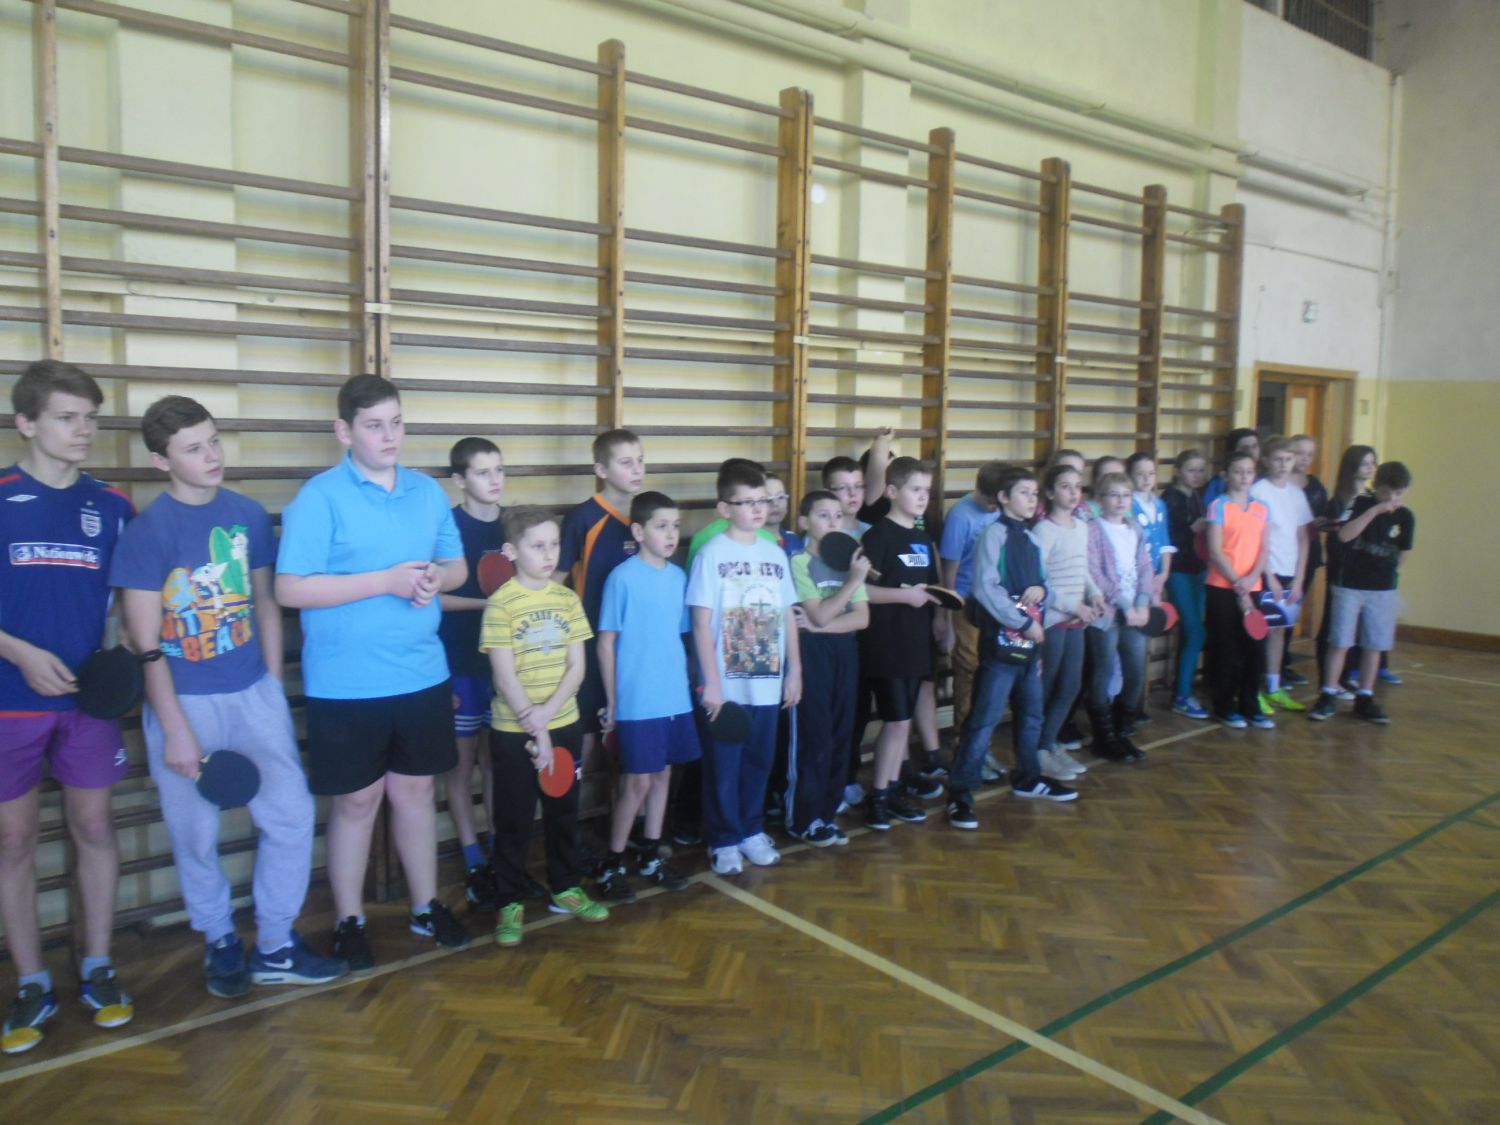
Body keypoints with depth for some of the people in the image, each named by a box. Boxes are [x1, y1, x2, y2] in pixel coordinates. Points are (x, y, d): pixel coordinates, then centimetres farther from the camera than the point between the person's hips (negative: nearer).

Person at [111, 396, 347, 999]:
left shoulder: (249, 515, 1)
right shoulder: (146, 531, -10)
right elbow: (145, 643, -10)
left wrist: (274, 686, 9)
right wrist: (175, 729, -12)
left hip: (254, 693, 4)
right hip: (185, 700, -3)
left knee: (291, 814, 4)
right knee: (196, 835, 9)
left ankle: (275, 947, 21)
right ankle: (220, 942, 32)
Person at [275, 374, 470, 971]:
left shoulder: (429, 492, 6)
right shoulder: (319, 497, -10)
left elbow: (456, 567, 14)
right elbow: (291, 589, -16)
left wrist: (435, 578, -11)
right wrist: (387, 580, -21)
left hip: (423, 675, 5)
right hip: (347, 686, -4)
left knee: (416, 790, 16)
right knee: (357, 801, 8)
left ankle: (426, 907, 32)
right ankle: (349, 923, 27)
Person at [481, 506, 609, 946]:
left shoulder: (568, 599, 1)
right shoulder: (500, 604, -12)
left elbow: (577, 667, -1)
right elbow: (505, 677, -14)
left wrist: (547, 713, -14)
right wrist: (534, 728, -15)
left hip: (564, 725, 4)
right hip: (513, 731, -4)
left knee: (564, 812, 16)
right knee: (513, 821, 7)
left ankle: (566, 888, 32)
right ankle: (510, 902, 20)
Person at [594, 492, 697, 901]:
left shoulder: (679, 576, 5)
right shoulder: (623, 578, -11)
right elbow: (606, 643, -7)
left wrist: (686, 685, 10)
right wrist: (611, 702, -6)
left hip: (675, 699, 6)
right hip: (636, 703, -6)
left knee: (663, 775, 14)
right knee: (638, 782, -1)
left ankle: (651, 856, 28)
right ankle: (612, 865, 14)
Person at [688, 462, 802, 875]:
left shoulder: (776, 554, 6)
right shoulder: (712, 554, -9)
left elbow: (788, 617, 11)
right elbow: (701, 624, -10)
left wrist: (794, 671, 10)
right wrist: (711, 683, -12)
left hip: (767, 684, 5)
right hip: (727, 686, -4)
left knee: (759, 762, 15)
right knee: (723, 767, 7)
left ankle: (752, 830, 32)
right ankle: (724, 840, 21)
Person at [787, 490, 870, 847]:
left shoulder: (849, 561, 8)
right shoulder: (799, 563, -7)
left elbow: (861, 618, 0)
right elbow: (821, 614, -16)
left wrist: (818, 626, -12)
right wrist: (854, 580, -16)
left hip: (845, 653, 5)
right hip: (812, 654, -5)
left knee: (840, 735, 9)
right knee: (813, 737, -1)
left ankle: (827, 814, 21)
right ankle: (803, 820, 11)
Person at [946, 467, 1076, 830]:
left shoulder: (1030, 539, 12)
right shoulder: (995, 533, -10)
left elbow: (1043, 583, 19)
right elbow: (986, 588, -18)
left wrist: (1041, 589, -6)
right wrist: (1024, 624, -17)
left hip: (1030, 640, 8)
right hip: (1001, 639, -8)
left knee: (1031, 714, 20)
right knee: (984, 718, -8)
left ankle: (1028, 777, 38)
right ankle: (960, 792, -3)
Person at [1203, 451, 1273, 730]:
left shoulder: (1261, 508, 10)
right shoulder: (1218, 506, -5)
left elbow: (1264, 548, 6)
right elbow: (1215, 552, -10)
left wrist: (1252, 577, -11)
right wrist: (1237, 584, -13)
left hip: (1252, 588, 5)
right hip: (1222, 589, -5)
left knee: (1255, 648, 7)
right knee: (1227, 650, 2)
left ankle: (1250, 707, 19)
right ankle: (1225, 708, 14)